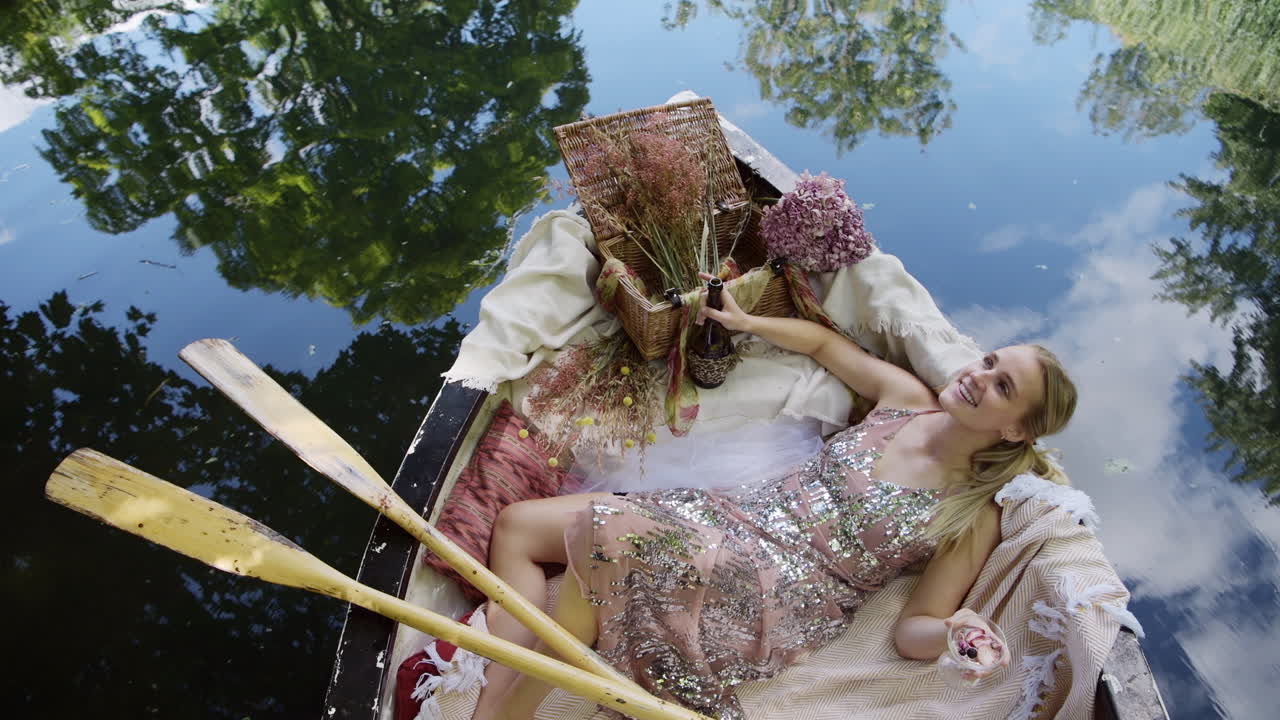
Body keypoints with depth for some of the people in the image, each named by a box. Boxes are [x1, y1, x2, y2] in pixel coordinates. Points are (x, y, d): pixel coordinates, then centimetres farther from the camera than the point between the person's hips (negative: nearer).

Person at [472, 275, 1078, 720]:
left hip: (776, 602, -6)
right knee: (516, 525, -3)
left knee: (608, 537, -34)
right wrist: (745, 322, 14)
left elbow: (914, 633, -1)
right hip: (736, 518, 7)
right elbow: (825, 342, 23)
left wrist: (955, 630, -23)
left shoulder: (975, 517, -4)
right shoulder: (907, 398, 7)